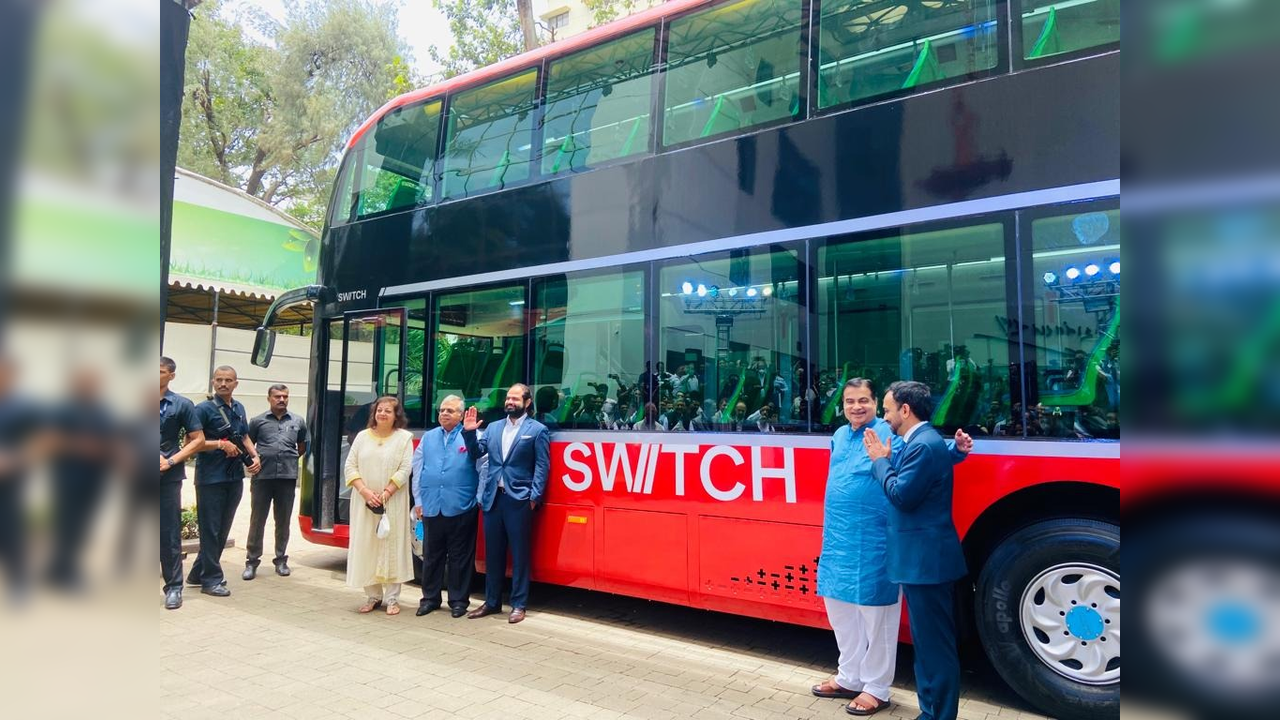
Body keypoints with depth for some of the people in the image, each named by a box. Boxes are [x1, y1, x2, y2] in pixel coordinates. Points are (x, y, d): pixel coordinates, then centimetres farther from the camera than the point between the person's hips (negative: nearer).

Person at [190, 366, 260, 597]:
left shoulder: (239, 408, 12)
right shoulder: (204, 409, -9)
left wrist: (255, 456, 5)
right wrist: (221, 444, -18)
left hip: (235, 476, 7)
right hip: (211, 478, -7)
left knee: (223, 530, 13)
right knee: (210, 530, -1)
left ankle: (198, 573, 26)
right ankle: (211, 579, 7)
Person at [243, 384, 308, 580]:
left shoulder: (298, 422, 10)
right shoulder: (258, 421, 5)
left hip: (288, 477, 2)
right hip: (262, 477, -1)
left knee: (283, 521, 9)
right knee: (257, 520, 3)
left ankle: (281, 560, 20)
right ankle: (252, 561, 12)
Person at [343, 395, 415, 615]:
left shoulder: (404, 437, 0)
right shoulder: (362, 436, 8)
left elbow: (405, 469, -7)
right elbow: (350, 467, 4)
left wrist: (385, 494, -15)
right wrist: (365, 491, -10)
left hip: (393, 503, -3)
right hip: (363, 502, 3)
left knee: (391, 548, -2)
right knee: (365, 548, 4)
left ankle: (392, 599, 5)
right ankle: (372, 596, 14)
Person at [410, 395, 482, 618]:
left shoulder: (470, 437, 1)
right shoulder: (428, 438, 12)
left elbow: (477, 454, -16)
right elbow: (417, 470, 13)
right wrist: (418, 501, 10)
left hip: (461, 508, -4)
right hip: (431, 507, 4)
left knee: (459, 557, 5)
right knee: (432, 555, 13)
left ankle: (459, 600, 16)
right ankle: (430, 598, 25)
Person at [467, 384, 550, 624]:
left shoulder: (538, 430, -1)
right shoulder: (494, 428, 15)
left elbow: (542, 467, -5)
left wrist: (534, 497, -12)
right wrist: (469, 432, -4)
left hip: (519, 500, -5)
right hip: (493, 498, 5)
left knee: (519, 554, 2)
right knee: (493, 553, 13)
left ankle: (518, 605, 11)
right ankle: (492, 602, 24)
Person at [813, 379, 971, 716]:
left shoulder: (891, 434, -11)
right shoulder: (839, 436, 11)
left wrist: (957, 450, -32)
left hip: (873, 542, -8)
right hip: (837, 539, 8)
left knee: (876, 615, 5)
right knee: (840, 607, 18)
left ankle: (876, 689, 21)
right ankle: (850, 678, 36)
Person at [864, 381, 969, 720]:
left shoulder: (924, 444, -19)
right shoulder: (920, 441, 14)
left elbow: (902, 494, -21)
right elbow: (903, 485, 14)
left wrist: (880, 461, -9)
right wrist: (885, 460, 3)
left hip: (927, 559, -11)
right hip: (924, 557, 11)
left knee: (934, 644, -1)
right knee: (929, 641, 19)